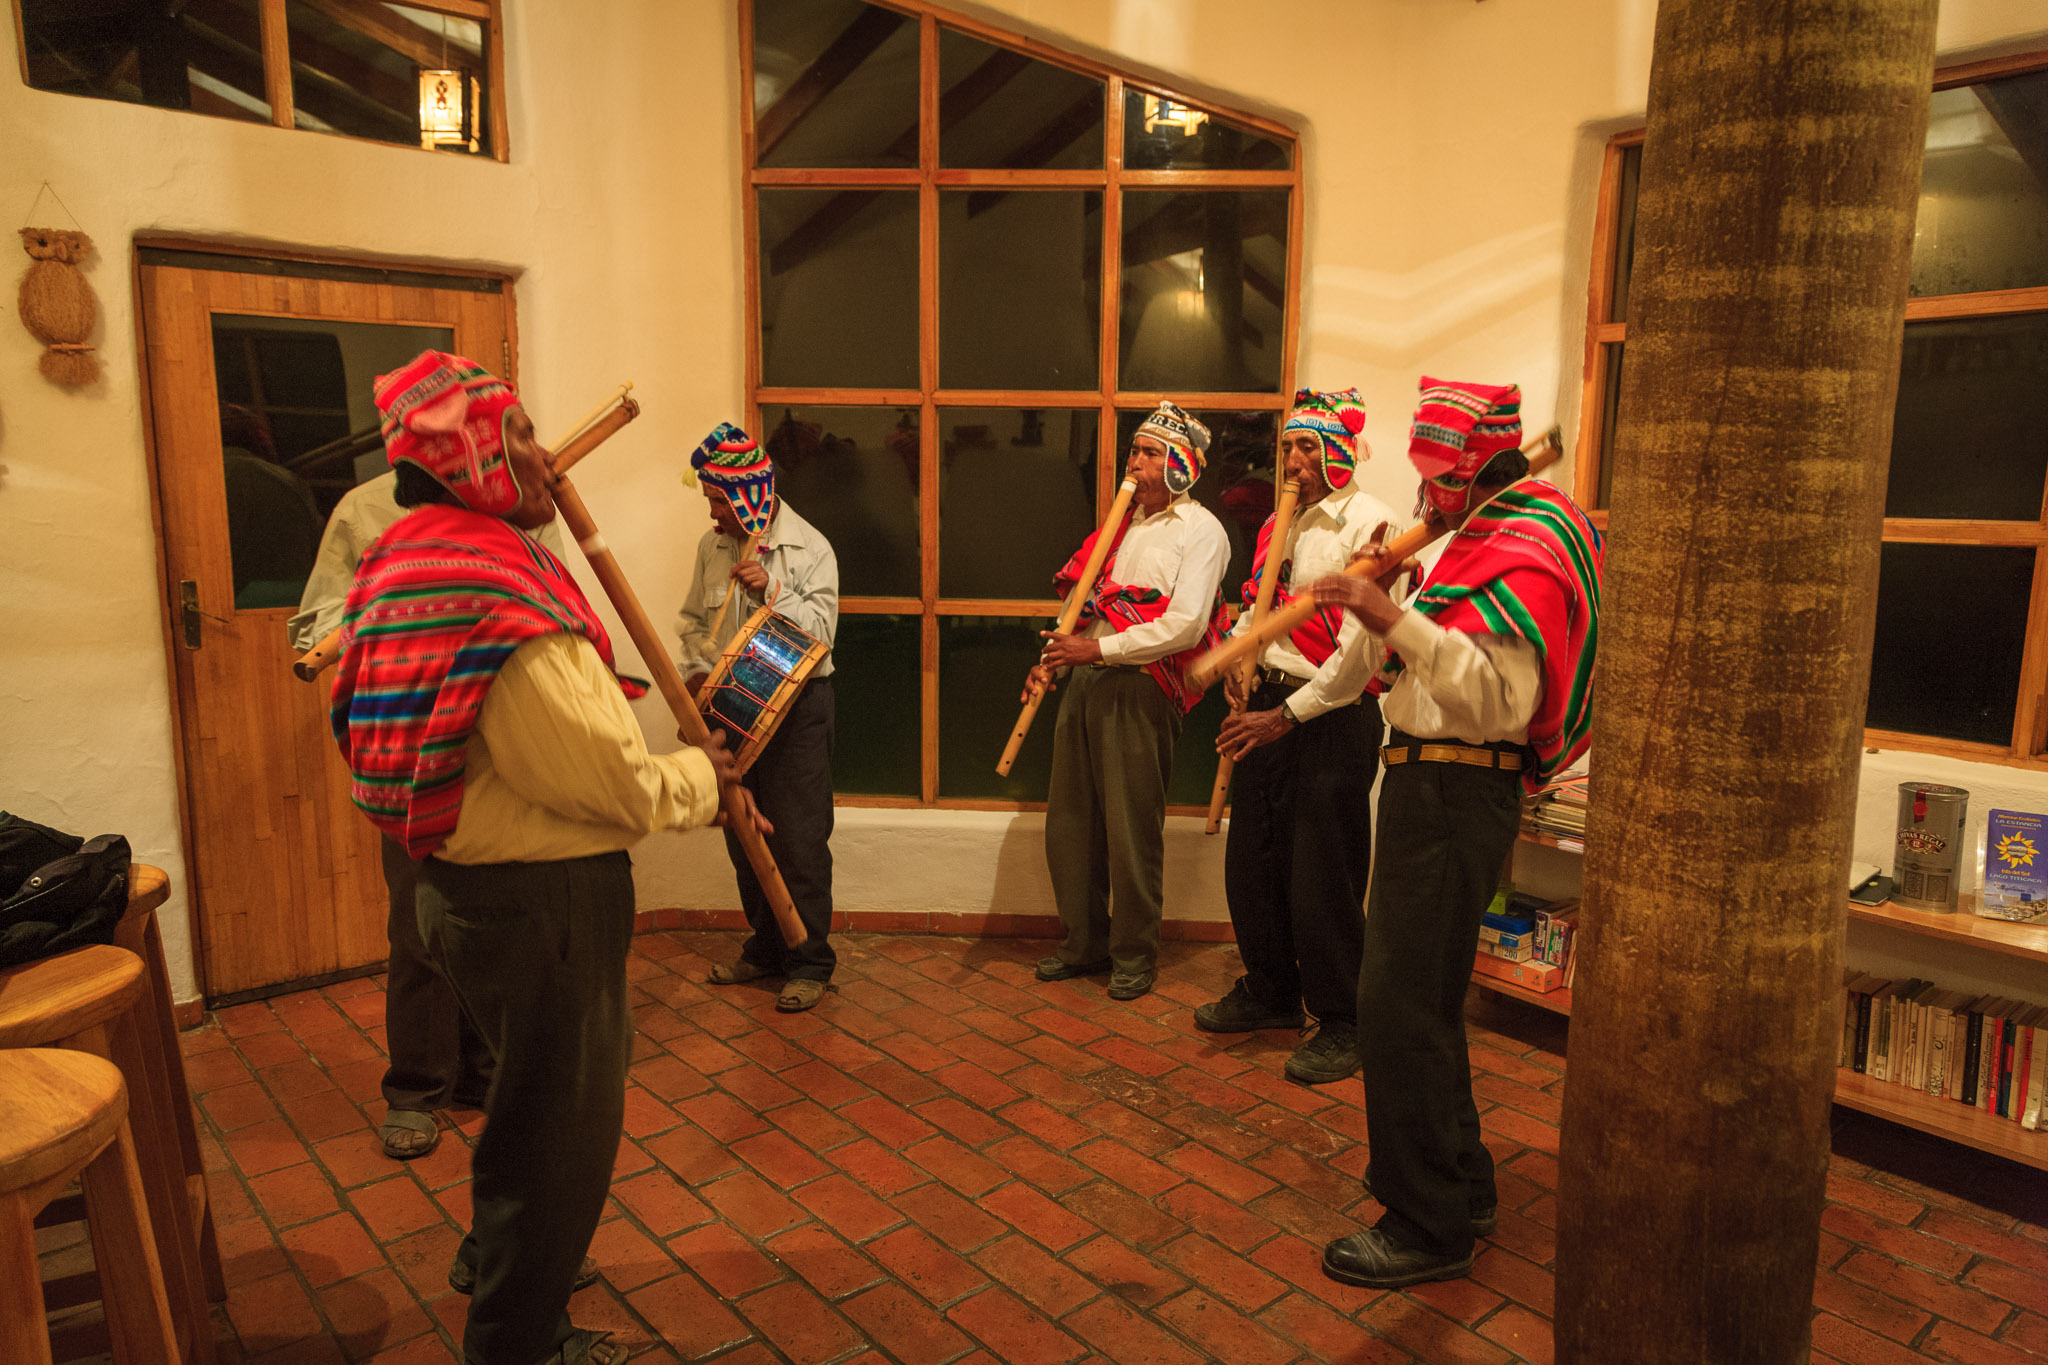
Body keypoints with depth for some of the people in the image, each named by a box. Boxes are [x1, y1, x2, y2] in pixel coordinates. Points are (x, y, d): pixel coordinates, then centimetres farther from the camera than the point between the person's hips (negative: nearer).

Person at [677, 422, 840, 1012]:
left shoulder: (810, 548, -7)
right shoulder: (712, 544, 8)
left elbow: (820, 631, -12)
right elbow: (694, 619, 17)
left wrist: (770, 591, -23)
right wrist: (698, 669, 0)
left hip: (796, 704, -6)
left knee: (800, 840, -4)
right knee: (744, 835, 13)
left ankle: (809, 963, 8)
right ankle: (766, 947, 29)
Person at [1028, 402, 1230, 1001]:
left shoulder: (1200, 531, -3)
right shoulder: (1123, 522, 20)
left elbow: (1186, 625, -15)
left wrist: (1098, 648, -16)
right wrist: (1054, 657, 5)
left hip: (1138, 687, -7)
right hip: (1085, 679, 7)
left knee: (1131, 828, -2)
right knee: (1070, 822, 9)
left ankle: (1135, 954, 14)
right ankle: (1085, 943, 24)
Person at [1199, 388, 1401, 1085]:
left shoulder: (1368, 524, -11)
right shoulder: (1281, 523, 13)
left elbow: (1360, 649, -18)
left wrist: (1288, 715, -17)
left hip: (1334, 716, -8)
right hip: (1271, 702, 8)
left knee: (1323, 876, -1)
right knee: (1251, 859, 13)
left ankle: (1342, 1025, 16)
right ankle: (1270, 992, 33)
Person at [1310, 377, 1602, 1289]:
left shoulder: (1522, 554, -16)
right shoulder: (1492, 536, 17)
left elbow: (1500, 698, -27)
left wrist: (1399, 622, -32)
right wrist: (1390, 612, 8)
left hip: (1455, 794, -11)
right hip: (1435, 783, 11)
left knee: (1402, 1007, -6)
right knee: (1420, 998, 19)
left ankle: (1428, 1226, 7)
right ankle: (1457, 1185, 35)